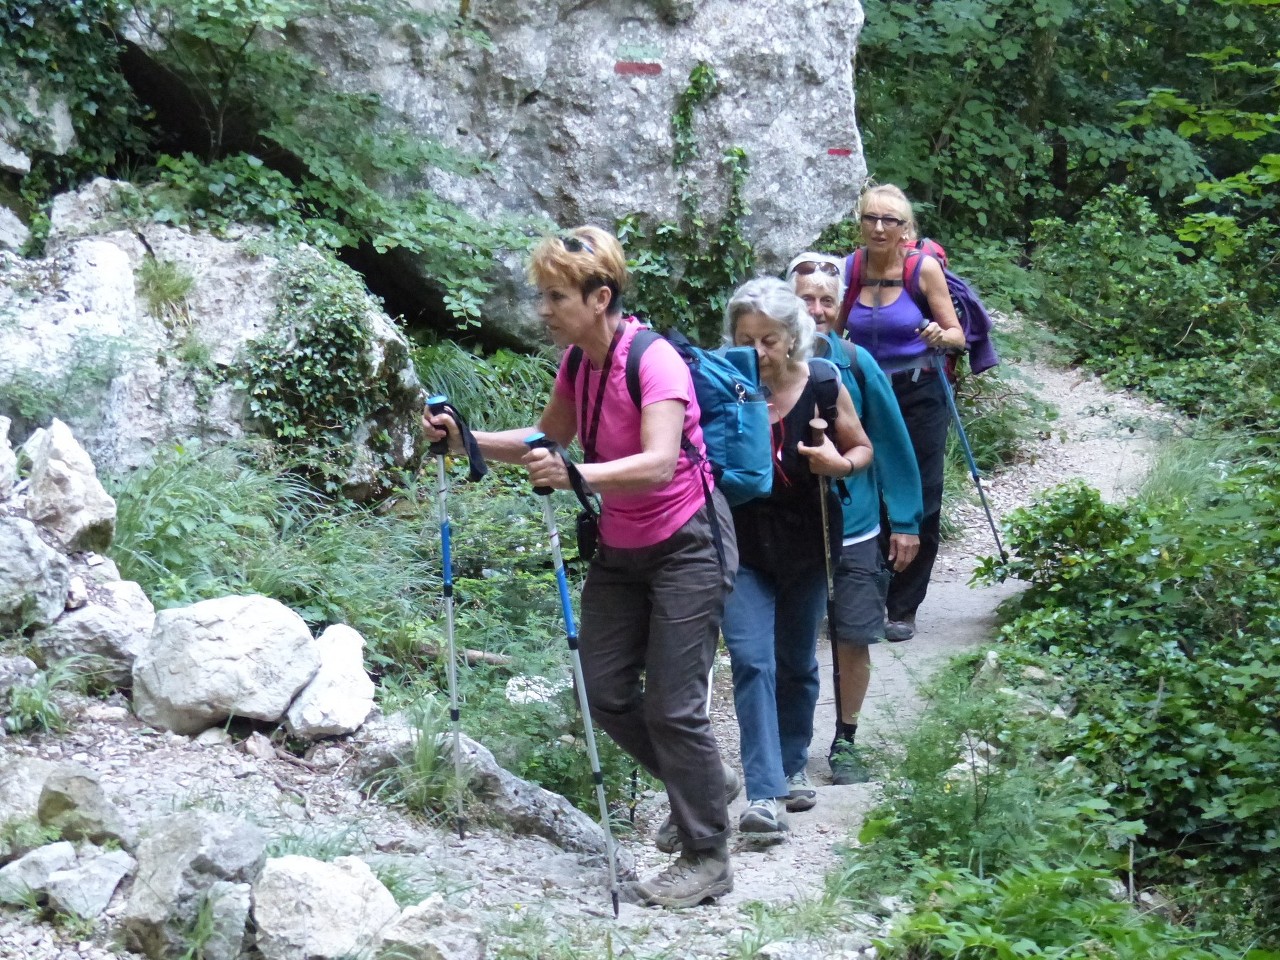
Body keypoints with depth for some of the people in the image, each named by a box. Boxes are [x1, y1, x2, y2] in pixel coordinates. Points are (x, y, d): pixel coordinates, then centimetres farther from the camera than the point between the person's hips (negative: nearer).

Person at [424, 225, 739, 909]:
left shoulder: (653, 361, -24)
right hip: (619, 546, 8)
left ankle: (708, 858, 5)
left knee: (672, 705, -8)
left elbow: (659, 464, -37)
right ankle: (696, 785, 28)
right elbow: (547, 441, 14)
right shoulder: (578, 361, -1)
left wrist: (578, 475, -52)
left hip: (685, 545, -8)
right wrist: (468, 440, -1)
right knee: (604, 692, 6)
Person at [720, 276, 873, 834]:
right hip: (742, 549, -1)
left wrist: (840, 464, -19)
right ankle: (765, 794, -18)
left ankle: (792, 767, 37)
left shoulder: (822, 386, -10)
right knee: (751, 661, -14)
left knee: (796, 663, 16)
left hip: (805, 544, 1)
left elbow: (863, 449, 2)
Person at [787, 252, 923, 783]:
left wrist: (906, 520, -2)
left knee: (854, 641, 5)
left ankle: (844, 742, 23)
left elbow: (891, 442, -1)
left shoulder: (856, 363, -6)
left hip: (854, 531, 0)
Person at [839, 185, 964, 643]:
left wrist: (941, 337, -24)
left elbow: (957, 335, -3)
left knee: (917, 502, -1)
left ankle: (903, 608, 10)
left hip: (918, 397, -2)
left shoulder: (924, 268, -7)